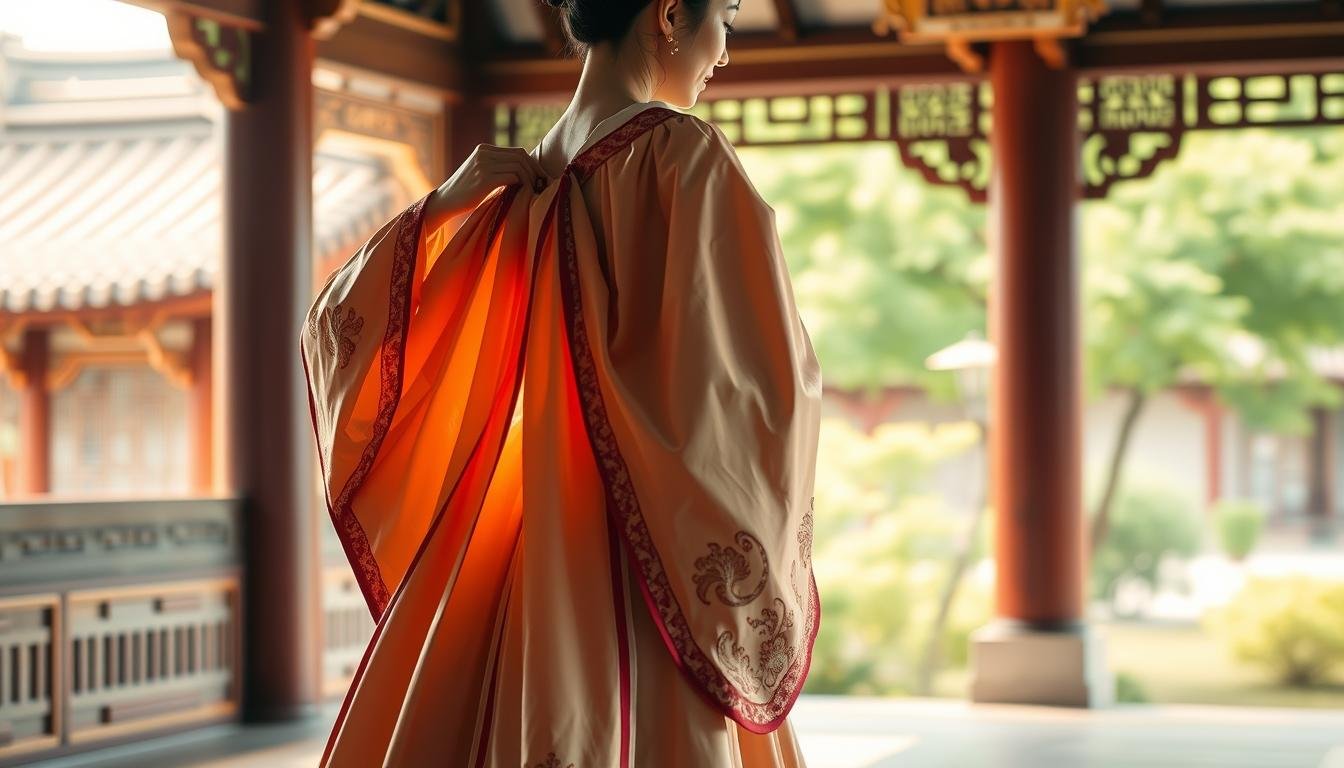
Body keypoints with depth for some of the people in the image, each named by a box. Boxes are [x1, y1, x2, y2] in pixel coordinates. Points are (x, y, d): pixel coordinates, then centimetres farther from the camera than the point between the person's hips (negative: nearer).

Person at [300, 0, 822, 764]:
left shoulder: (531, 185, 9)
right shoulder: (685, 152, -12)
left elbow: (342, 322, 9)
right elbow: (768, 371, -17)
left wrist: (444, 203, -4)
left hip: (540, 550, 7)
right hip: (659, 572, -7)